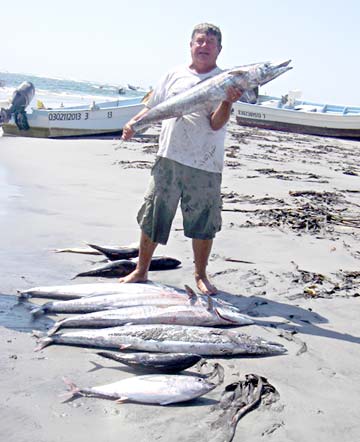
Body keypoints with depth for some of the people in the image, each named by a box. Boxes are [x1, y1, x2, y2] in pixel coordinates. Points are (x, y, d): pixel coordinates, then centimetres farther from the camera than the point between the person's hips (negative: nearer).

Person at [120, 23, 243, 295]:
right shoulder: (175, 75, 11)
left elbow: (217, 123, -10)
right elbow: (153, 108, 18)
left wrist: (228, 102, -27)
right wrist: (133, 123, 1)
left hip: (205, 165, -3)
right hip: (168, 158, 3)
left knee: (203, 223, 5)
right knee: (152, 217, 8)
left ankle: (201, 275, 23)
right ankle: (141, 271, 23)